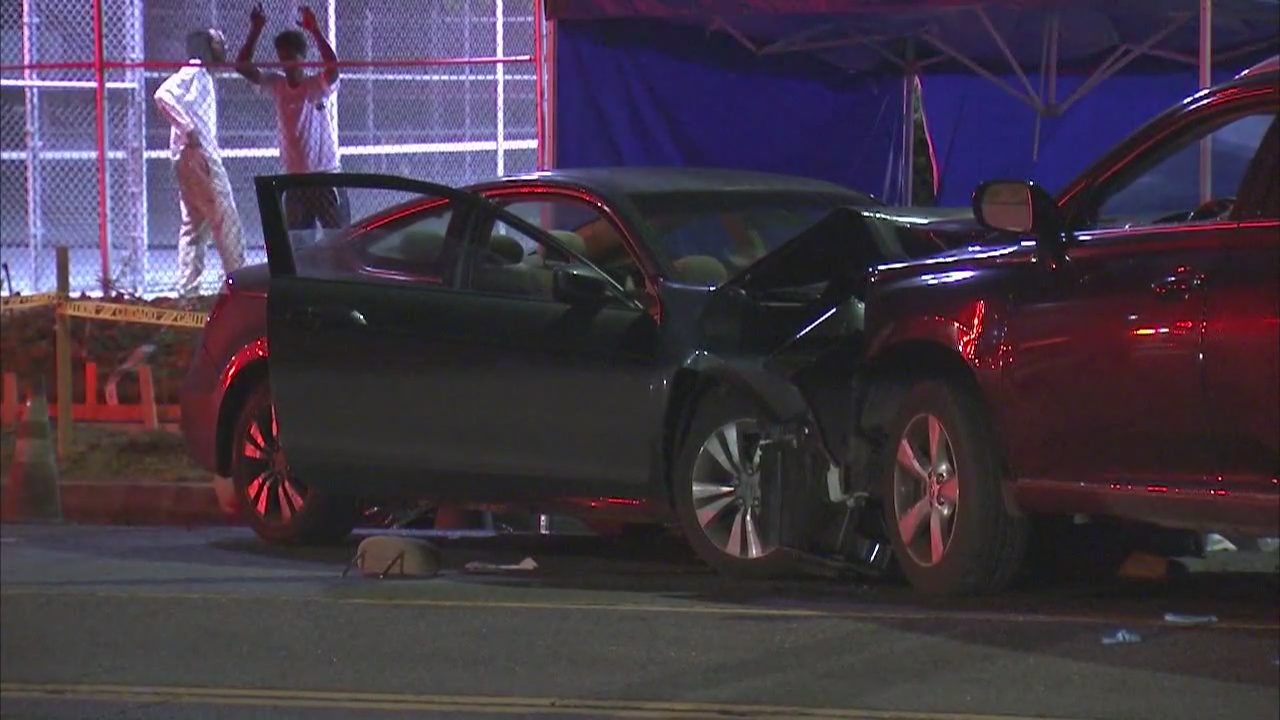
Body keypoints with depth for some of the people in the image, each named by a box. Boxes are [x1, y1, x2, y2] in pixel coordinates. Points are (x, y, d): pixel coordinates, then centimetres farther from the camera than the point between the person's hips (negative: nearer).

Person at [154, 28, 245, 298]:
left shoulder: (203, 77, 21)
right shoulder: (191, 73, -9)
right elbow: (164, 94, -25)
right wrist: (188, 130, -25)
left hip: (204, 156, 10)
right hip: (196, 156, -10)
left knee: (194, 225, 9)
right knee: (225, 220, -6)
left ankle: (187, 290, 8)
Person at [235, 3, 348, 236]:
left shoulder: (318, 86, -7)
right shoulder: (276, 86, 4)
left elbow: (333, 67, -28)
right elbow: (242, 66, -3)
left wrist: (315, 31, -33)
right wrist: (255, 31, -14)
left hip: (326, 175, -4)